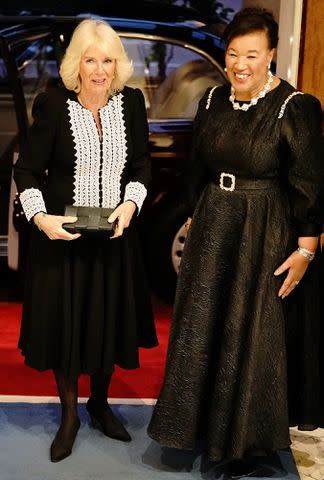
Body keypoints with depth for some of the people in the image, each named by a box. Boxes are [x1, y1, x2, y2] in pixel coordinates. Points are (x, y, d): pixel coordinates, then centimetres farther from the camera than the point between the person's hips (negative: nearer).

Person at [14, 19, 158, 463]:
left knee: (109, 320, 14)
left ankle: (100, 402, 38)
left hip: (114, 233, 3)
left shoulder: (131, 102, -4)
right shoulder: (52, 104, -13)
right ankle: (69, 413, 29)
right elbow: (27, 170, -7)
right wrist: (40, 217, -21)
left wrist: (130, 203, -12)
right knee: (63, 322, 8)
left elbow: (141, 164, 5)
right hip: (61, 233, -2)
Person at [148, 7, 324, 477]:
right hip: (213, 226, 6)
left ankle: (243, 439, 26)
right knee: (199, 325, 13)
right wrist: (194, 218, 17)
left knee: (250, 334, 6)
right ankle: (200, 421, 34)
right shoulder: (213, 99, 2)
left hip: (263, 232, -5)